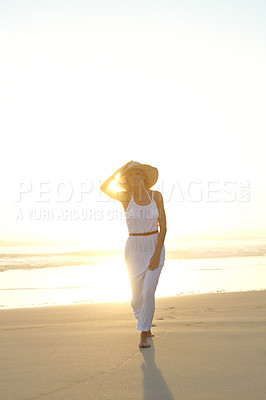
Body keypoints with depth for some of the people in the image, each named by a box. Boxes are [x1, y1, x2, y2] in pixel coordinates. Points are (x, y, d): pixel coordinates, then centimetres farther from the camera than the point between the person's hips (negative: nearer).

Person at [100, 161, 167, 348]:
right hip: (134, 250, 0)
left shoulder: (156, 196, -3)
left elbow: (163, 226, -3)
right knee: (137, 296, 5)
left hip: (155, 248, 0)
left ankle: (144, 335, 4)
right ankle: (146, 325, 37)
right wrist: (122, 168, -15)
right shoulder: (126, 197, -6)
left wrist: (157, 254, -12)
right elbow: (104, 188, -25)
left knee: (148, 292, -14)